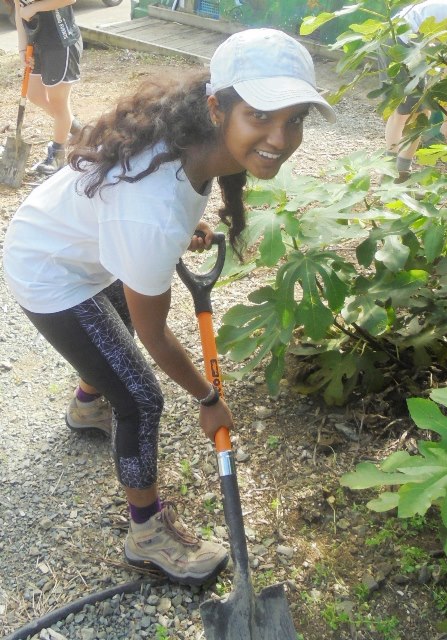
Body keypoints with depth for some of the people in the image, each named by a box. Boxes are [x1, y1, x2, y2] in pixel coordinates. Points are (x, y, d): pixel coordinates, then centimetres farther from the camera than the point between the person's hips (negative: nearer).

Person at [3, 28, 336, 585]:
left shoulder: (190, 132, -19)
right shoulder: (156, 214, -41)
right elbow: (154, 335, -25)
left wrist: (188, 227, -4)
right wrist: (208, 400, -10)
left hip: (78, 240, 8)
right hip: (50, 275, -8)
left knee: (118, 326, 32)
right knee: (141, 398, -3)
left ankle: (87, 405, 64)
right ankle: (148, 533, 20)